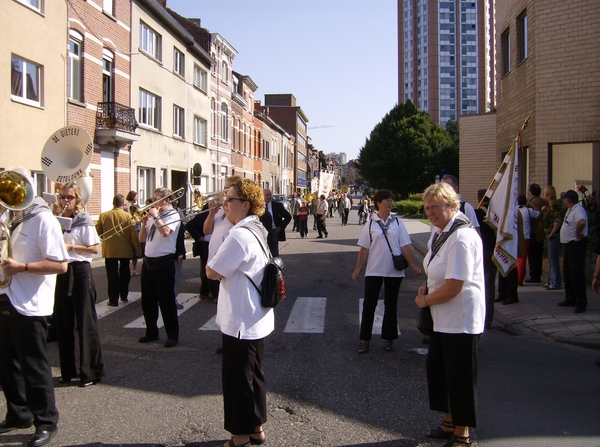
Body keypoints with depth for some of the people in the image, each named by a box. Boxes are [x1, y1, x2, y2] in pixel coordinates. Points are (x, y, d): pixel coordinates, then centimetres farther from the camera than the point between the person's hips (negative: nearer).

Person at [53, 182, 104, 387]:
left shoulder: (84, 221, -5)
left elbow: (94, 248, -9)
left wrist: (71, 247, -18)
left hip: (80, 271, -6)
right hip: (61, 272, 6)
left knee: (85, 323, -2)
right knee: (63, 323, 9)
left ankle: (91, 372, 4)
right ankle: (68, 370, 21)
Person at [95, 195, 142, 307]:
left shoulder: (103, 216, -5)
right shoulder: (128, 216, -9)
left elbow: (98, 232, 0)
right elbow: (134, 235, -9)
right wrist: (138, 250, 0)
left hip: (109, 250, 0)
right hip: (125, 251, 0)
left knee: (112, 276, 4)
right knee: (124, 274, 19)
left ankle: (113, 300, 4)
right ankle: (124, 296, 25)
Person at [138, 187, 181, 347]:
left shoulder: (172, 215, -6)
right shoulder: (153, 216, 14)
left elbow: (165, 232, -26)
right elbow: (142, 238, 14)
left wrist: (156, 216, -15)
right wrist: (145, 223, -1)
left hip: (164, 262, -7)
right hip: (148, 261, 8)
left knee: (166, 301, -2)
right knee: (147, 300, 13)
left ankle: (172, 335, 7)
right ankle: (151, 332, 26)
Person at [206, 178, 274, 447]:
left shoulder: (239, 236, -24)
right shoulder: (257, 230, 8)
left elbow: (211, 272, -18)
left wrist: (211, 266, 0)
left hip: (241, 323, -10)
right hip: (257, 320, 10)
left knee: (237, 380, 5)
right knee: (253, 374, 20)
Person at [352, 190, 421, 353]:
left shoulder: (397, 222, 1)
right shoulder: (371, 224, -1)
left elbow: (405, 246, 1)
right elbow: (364, 248, 1)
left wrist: (413, 264, -5)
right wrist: (357, 268, 0)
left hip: (394, 271, 1)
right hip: (374, 271, -1)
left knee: (391, 304, 10)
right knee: (369, 304, 1)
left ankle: (388, 338, 22)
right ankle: (365, 339, 9)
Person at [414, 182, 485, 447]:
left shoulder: (461, 238, -23)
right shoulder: (439, 233, 8)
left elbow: (453, 287, -26)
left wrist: (424, 300, -10)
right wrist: (427, 287, 5)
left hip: (461, 319, -10)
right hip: (443, 318, 10)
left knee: (460, 376, 2)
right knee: (438, 369, 19)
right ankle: (449, 423, 36)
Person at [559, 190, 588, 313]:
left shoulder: (578, 209, -18)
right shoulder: (570, 210, 15)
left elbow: (582, 222, -38)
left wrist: (578, 233, -24)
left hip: (576, 245, -11)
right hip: (568, 245, 11)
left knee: (576, 274, -9)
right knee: (567, 273, 16)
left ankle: (581, 303, -5)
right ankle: (570, 299, 26)